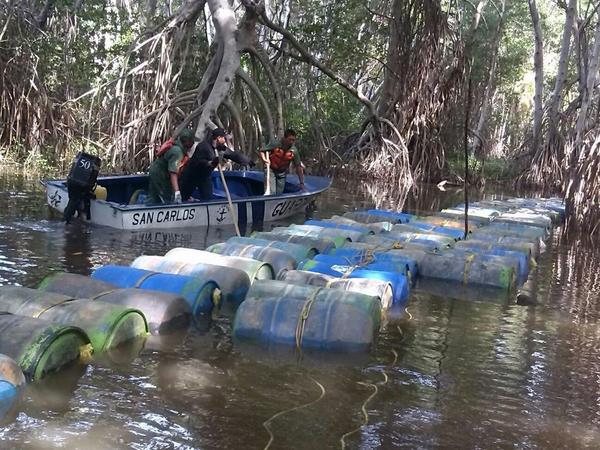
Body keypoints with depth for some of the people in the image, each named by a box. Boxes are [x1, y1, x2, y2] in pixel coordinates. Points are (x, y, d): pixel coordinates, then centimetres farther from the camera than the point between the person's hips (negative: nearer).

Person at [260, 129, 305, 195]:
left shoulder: (294, 151, -11)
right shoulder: (275, 144, -19)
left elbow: (298, 166, -5)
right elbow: (262, 151, -12)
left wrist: (302, 183, -6)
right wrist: (264, 160, -33)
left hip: (282, 172, 4)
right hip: (270, 170, -4)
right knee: (271, 193, -16)